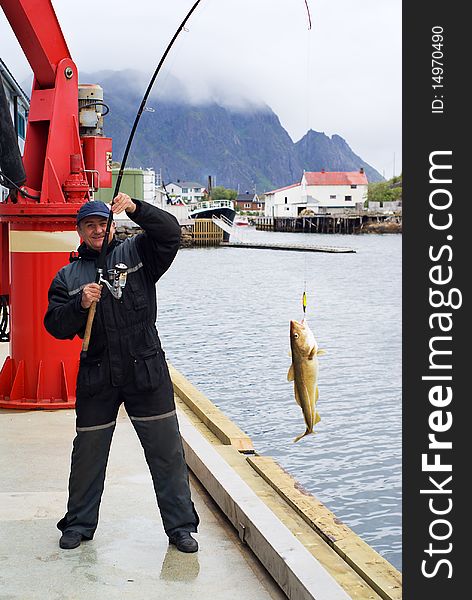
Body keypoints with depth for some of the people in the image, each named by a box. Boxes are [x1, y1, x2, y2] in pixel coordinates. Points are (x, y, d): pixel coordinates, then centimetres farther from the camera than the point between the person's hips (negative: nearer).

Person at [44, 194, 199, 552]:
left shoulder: (137, 253, 6)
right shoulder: (67, 277, 10)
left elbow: (170, 233, -9)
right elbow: (56, 326, 1)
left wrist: (135, 209, -22)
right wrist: (80, 305, -17)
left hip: (147, 372, -1)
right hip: (96, 378, 1)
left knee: (167, 452, 2)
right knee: (88, 453, 10)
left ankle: (181, 526, 14)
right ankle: (79, 524, 29)